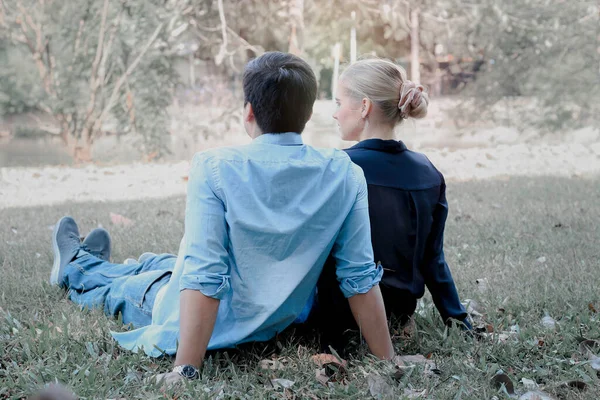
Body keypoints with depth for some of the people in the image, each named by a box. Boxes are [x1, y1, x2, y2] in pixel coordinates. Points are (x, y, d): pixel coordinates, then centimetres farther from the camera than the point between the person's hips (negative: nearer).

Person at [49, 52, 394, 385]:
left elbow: (202, 278, -28)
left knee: (123, 287, 30)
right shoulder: (346, 175, -15)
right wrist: (388, 362, -7)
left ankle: (76, 267, 64)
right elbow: (361, 278, -15)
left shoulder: (214, 168, -25)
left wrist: (185, 371, -25)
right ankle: (91, 264, 64)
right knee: (161, 263, 34)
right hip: (283, 321, 5)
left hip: (215, 327, -5)